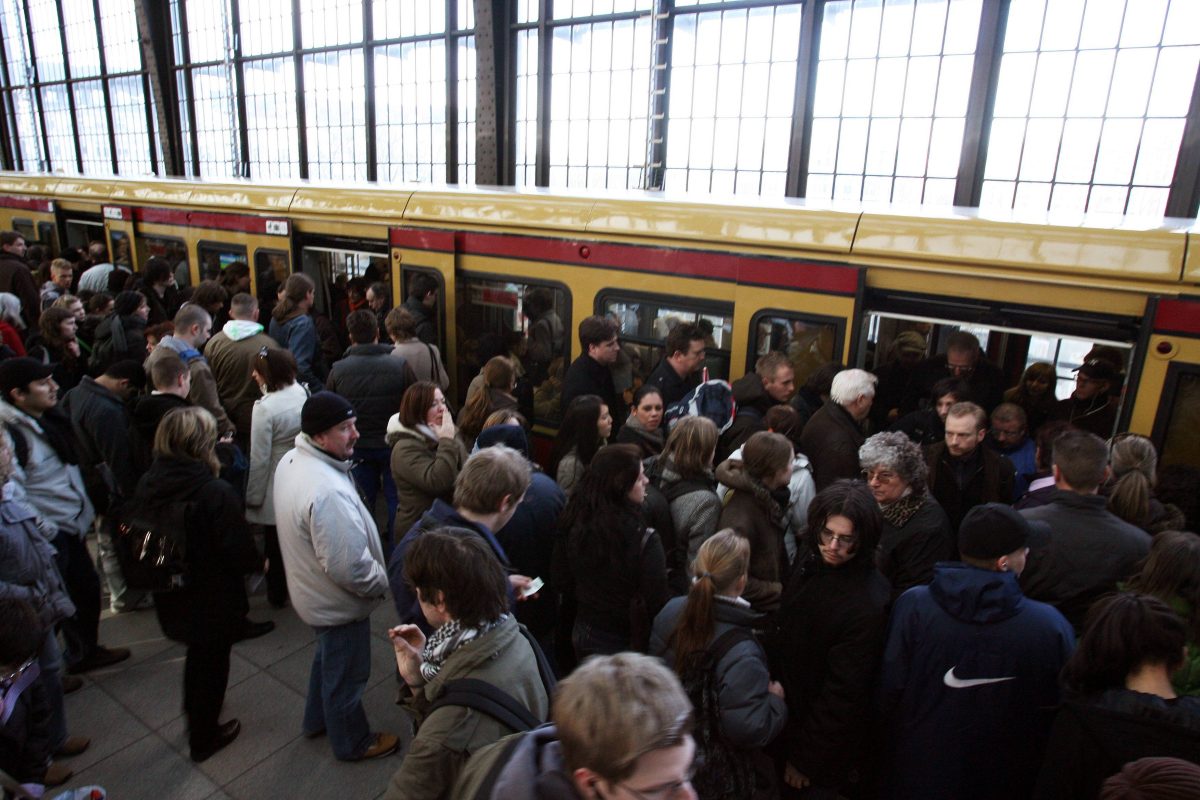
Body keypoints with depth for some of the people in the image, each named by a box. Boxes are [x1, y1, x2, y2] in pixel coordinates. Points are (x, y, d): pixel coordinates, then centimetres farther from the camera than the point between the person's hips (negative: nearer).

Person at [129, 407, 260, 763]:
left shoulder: (146, 485, -11)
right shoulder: (217, 493, -30)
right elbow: (240, 550, -24)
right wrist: (259, 562, -3)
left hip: (170, 596, 6)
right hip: (214, 600, -6)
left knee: (198, 654, 29)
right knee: (212, 663, 17)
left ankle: (196, 717, 52)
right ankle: (204, 737, 35)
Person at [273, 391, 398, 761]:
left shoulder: (291, 461, -8)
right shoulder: (328, 492, -39)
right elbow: (348, 567, -35)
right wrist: (382, 582, -16)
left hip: (311, 591, 9)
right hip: (338, 602, -9)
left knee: (328, 654, 32)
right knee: (346, 674, 16)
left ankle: (317, 719, 55)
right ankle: (352, 742, 41)